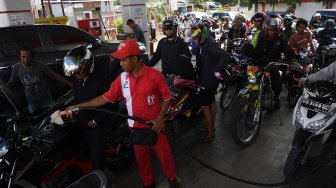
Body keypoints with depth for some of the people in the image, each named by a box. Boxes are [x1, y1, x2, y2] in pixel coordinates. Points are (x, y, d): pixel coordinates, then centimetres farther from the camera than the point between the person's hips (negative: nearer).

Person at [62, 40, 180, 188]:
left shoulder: (154, 75, -15)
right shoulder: (122, 78, -4)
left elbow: (167, 97, -8)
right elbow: (106, 97, -1)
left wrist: (160, 118, -17)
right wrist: (78, 106, -3)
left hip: (154, 125, -3)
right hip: (136, 127, 4)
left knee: (164, 154, 12)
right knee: (141, 157, 19)